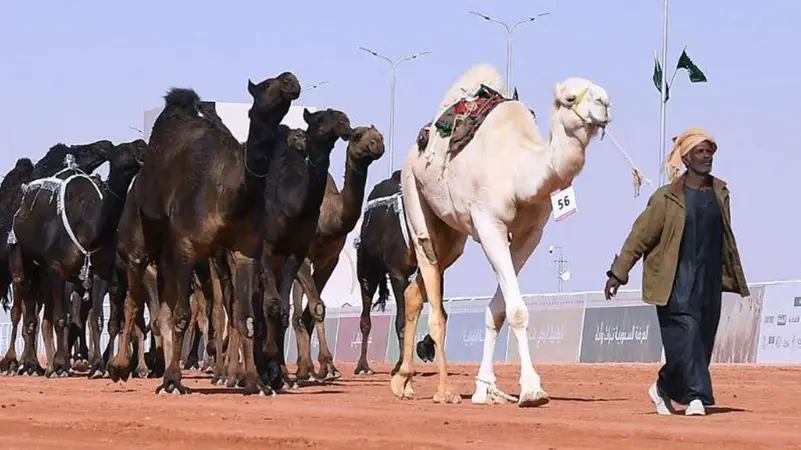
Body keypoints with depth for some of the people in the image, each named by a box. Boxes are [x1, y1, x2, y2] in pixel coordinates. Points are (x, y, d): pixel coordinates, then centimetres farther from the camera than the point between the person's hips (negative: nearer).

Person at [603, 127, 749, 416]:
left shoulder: (720, 193, 11)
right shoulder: (667, 198, -5)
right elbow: (641, 234, -3)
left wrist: (735, 278, 23)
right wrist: (618, 273, -6)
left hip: (709, 282, 5)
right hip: (676, 282, -5)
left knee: (702, 341, 5)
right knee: (686, 333, -17)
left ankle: (664, 388, 22)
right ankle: (696, 397, -17)